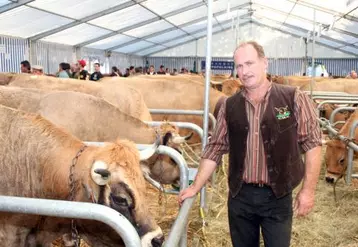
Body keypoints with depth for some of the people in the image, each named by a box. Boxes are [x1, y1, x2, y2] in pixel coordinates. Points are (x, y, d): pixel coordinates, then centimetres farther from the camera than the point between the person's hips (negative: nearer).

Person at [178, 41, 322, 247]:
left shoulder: (294, 99, -7)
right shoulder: (229, 106, 1)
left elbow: (312, 143, -6)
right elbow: (215, 148, 4)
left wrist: (308, 190, -10)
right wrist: (196, 187, 3)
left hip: (278, 196, -2)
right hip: (239, 196, 3)